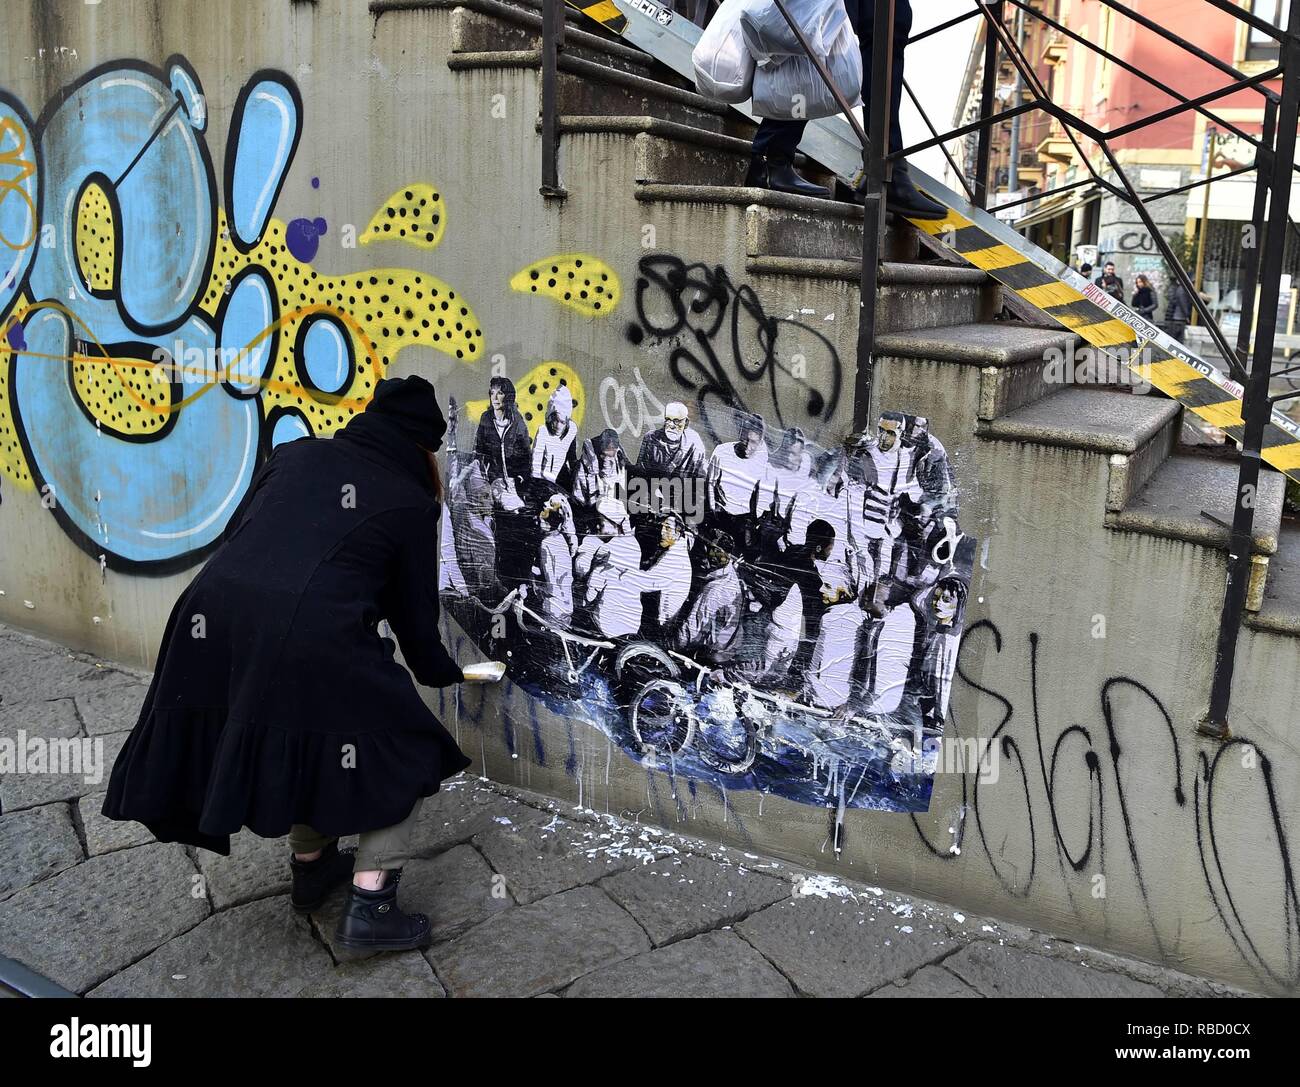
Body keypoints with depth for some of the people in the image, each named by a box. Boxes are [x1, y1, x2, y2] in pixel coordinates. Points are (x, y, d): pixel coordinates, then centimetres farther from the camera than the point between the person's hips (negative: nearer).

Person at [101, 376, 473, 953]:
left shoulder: (296, 454, 20)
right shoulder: (411, 504, 9)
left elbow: (234, 538, 19)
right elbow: (415, 616, 13)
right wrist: (442, 672, 32)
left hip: (212, 627, 6)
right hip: (313, 643, -5)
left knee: (300, 734, 32)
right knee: (408, 752, 15)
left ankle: (310, 865, 44)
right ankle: (369, 904, 8)